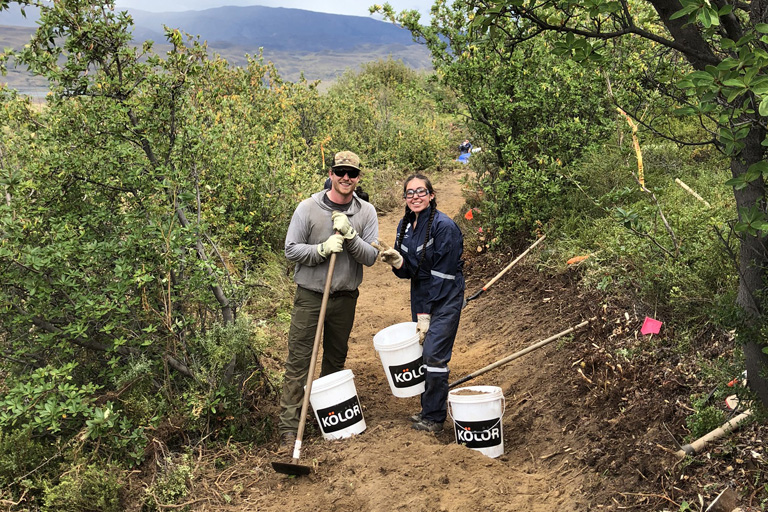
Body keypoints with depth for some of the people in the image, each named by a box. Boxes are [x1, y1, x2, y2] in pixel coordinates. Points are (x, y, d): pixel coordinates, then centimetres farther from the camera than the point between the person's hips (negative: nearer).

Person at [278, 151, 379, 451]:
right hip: (310, 294, -2)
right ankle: (289, 428, 0)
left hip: (345, 297, 3)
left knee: (336, 360, 15)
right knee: (298, 361, -4)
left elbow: (371, 257, -5)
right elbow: (291, 249, -5)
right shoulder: (308, 208, -6)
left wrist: (350, 234, -21)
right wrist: (322, 249, -21)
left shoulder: (366, 213, 0)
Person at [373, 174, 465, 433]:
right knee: (421, 351, 10)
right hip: (420, 294, 7)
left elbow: (442, 275, -19)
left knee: (434, 355, -9)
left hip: (445, 297, -7)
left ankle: (434, 417, 4)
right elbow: (408, 271, 7)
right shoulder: (405, 225, 5)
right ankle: (428, 409, 25)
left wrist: (425, 314, -18)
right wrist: (397, 261, -18)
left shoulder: (444, 226, -18)